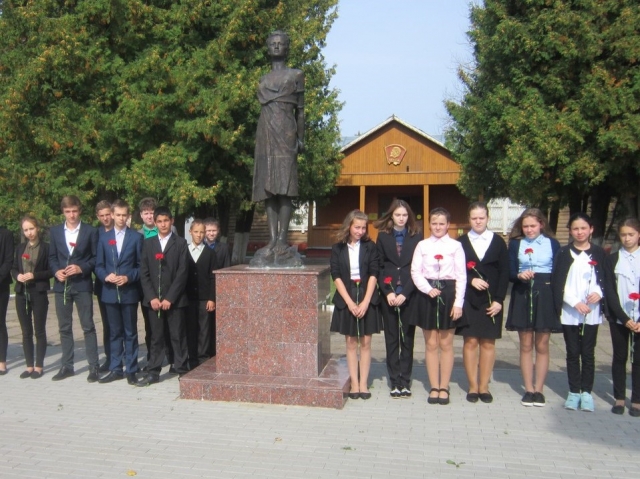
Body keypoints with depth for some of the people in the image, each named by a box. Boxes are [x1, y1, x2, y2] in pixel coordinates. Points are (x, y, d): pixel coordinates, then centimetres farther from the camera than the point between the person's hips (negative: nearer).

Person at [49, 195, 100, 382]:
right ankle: (66, 366, 18)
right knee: (64, 328, 9)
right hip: (61, 285, 3)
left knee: (88, 327, -2)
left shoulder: (90, 231, 1)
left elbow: (96, 257, 0)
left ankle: (93, 366, 3)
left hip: (82, 285, -3)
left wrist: (82, 268, -15)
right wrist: (56, 271, -7)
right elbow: (52, 257, 11)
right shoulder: (55, 231, 10)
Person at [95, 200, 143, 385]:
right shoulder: (104, 238, 10)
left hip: (129, 292, -2)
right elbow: (99, 265, 9)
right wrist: (106, 276, -10)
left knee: (130, 333, 3)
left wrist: (128, 277, -14)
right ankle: (115, 369, 18)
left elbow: (141, 265, 0)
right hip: (110, 292, 3)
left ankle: (131, 370, 11)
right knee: (114, 333, 10)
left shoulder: (136, 237, 2)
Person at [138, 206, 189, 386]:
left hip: (174, 300, -2)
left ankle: (182, 371, 10)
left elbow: (182, 273, -5)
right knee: (156, 337, 7)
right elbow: (144, 273, 6)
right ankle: (153, 373, 13)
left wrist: (170, 298, -11)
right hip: (153, 299, 2)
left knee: (178, 336, 2)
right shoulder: (148, 244, 10)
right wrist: (152, 297, -5)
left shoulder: (180, 243, 1)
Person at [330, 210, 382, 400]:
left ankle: (364, 383, 9)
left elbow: (373, 274, -4)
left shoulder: (370, 246, 1)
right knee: (351, 342, 5)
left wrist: (365, 302, -13)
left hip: (367, 299, 0)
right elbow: (336, 276, -3)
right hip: (346, 300, 0)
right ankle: (354, 383, 10)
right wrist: (349, 302, -12)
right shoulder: (337, 249, 2)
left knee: (365, 342, 3)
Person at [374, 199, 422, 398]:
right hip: (388, 294, 1)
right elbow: (379, 266, 4)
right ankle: (395, 382, 10)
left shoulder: (416, 236, 3)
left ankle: (405, 381, 11)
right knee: (391, 338, 4)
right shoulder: (383, 236, 7)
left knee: (407, 338, 4)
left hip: (409, 294, -1)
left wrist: (405, 293, -11)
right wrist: (387, 292, -8)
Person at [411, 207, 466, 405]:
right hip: (427, 295, 1)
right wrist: (428, 289, -15)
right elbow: (415, 272, 1)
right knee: (431, 344, 6)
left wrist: (458, 302, -7)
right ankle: (434, 387, 15)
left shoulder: (455, 246, 1)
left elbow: (461, 276, -1)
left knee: (446, 344, 5)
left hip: (448, 293, -1)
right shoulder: (422, 245, 5)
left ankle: (444, 387, 15)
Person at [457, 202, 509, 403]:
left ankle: (484, 386, 14)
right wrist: (471, 280, -15)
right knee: (470, 342, 1)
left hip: (491, 300, 1)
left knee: (488, 342, 4)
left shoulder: (498, 242, 5)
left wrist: (499, 300, -6)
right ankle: (473, 386, 10)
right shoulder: (461, 242, 4)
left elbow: (504, 273, 2)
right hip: (468, 300, -1)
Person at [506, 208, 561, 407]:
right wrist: (519, 276, -21)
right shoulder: (515, 244, 5)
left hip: (545, 296, 0)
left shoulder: (552, 243, 4)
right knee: (526, 345, 4)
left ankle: (539, 389, 14)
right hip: (522, 296, 1)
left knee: (542, 345, 4)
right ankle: (528, 389, 13)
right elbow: (510, 273, 1)